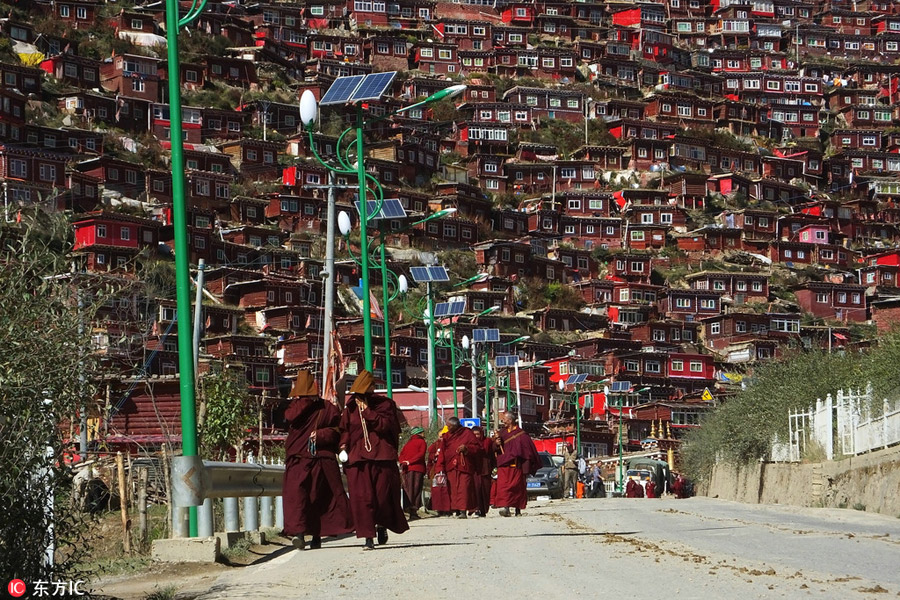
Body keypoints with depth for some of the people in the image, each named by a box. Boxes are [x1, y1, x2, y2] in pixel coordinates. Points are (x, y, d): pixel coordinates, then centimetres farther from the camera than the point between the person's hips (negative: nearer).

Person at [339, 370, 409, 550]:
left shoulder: (385, 404, 4)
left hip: (382, 456, -1)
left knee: (383, 496, 2)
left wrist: (367, 411, -11)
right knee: (361, 498, -8)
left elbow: (385, 425, -9)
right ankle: (368, 537, -6)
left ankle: (382, 525, 30)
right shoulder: (351, 407, 12)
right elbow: (345, 429, 15)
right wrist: (344, 444, -3)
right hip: (357, 458, 1)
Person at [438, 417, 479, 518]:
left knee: (464, 488, -11)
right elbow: (442, 451, 15)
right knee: (453, 489, 0)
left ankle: (463, 511, -15)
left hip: (464, 465, -4)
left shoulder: (467, 433, 2)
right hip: (451, 467, 4)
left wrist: (466, 448, -14)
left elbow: (476, 447, -1)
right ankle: (457, 510, 4)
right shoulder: (447, 435, 15)